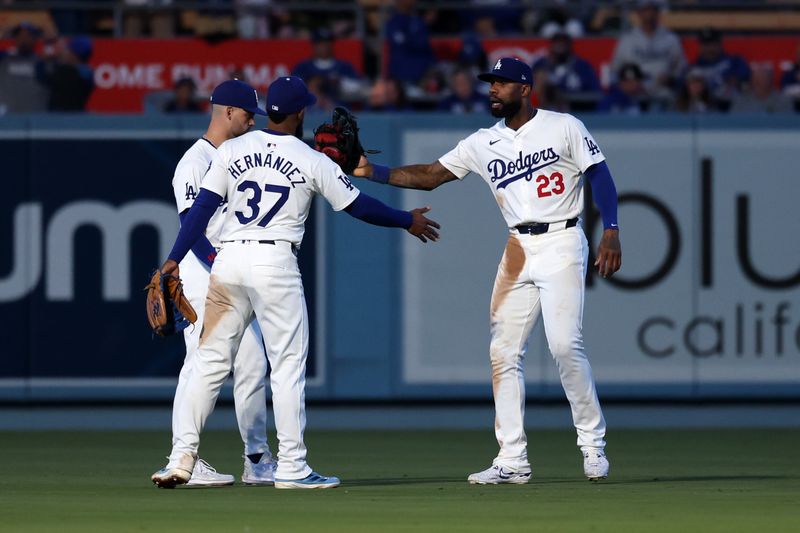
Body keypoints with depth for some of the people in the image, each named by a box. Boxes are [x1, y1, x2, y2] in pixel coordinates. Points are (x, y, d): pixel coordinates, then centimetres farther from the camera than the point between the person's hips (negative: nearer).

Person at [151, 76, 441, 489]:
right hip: (275, 263, -3)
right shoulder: (312, 161, 0)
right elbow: (359, 206, 6)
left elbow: (202, 207, 1)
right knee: (288, 365, 2)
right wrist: (408, 221, 21)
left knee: (210, 361, 7)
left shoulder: (232, 150, 7)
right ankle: (291, 467, 0)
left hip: (228, 261, 3)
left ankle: (182, 456, 1)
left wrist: (175, 258, 0)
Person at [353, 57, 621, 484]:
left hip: (561, 244, -5)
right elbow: (428, 176, 9)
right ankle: (512, 460, 3)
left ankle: (593, 444, -1)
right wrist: (372, 171, -3)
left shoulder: (564, 128, -1)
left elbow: (600, 175, -2)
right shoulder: (483, 144, 10)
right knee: (504, 352, -1)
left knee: (564, 345, -16)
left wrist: (611, 232, -14)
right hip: (517, 252, 5)